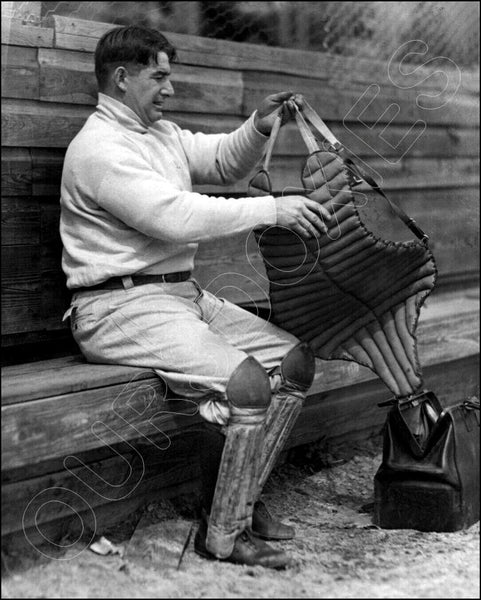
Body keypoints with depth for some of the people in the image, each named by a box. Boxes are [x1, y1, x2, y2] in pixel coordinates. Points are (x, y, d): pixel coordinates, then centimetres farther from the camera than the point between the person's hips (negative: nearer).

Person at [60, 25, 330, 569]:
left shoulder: (161, 133, 17)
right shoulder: (99, 149, -14)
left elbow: (222, 161, 24)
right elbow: (176, 216, -25)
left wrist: (259, 126, 2)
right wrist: (271, 209, -22)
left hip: (184, 293, 10)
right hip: (123, 306, -10)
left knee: (295, 359, 1)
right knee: (245, 383, -26)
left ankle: (239, 498, 9)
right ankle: (222, 535, -10)